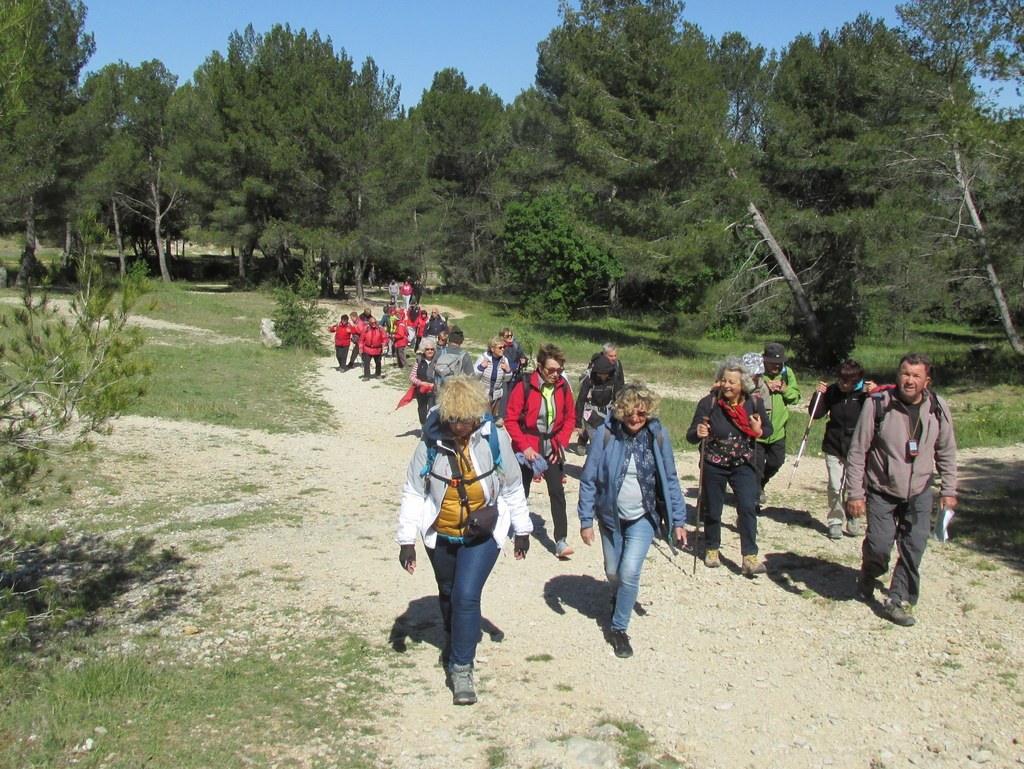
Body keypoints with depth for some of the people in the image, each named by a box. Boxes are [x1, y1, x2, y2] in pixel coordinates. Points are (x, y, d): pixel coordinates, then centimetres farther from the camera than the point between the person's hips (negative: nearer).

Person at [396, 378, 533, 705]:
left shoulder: (495, 438, -16)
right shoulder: (431, 442, -16)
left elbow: (512, 487, -2)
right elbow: (413, 492, -8)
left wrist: (522, 530, 5)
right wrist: (406, 539, -10)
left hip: (483, 534, -2)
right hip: (440, 535, 2)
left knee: (466, 595, -14)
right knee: (448, 593, 21)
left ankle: (462, 668, 2)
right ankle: (454, 640, 50)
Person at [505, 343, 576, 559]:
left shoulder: (563, 387, -4)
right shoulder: (524, 387, -14)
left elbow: (570, 417, 7)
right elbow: (511, 420, -11)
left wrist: (560, 443, -3)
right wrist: (524, 446, -17)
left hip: (552, 449, 2)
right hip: (527, 449, -2)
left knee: (557, 492, -8)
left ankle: (561, 541, -7)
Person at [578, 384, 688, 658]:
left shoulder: (658, 436, -10)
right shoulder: (605, 434, -15)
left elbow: (670, 480, -1)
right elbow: (589, 479, -9)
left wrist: (678, 520, 0)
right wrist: (586, 520, -9)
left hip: (643, 518, -1)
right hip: (610, 516, 1)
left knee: (629, 573, -13)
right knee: (613, 572, 17)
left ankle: (619, 628, 8)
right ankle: (619, 599, 51)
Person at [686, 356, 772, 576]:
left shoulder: (754, 403, -8)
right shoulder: (709, 403, -16)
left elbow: (768, 428, 8)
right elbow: (690, 436, -14)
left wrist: (759, 431, -15)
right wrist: (698, 433, -37)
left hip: (743, 465, 1)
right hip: (714, 465, -1)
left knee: (748, 507, -11)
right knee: (713, 510, 11)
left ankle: (750, 557, -7)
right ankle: (712, 549, 33)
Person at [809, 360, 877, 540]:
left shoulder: (866, 393, -8)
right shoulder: (832, 391, -2)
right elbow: (815, 414, 2)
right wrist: (818, 394, -10)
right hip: (834, 448, 2)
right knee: (835, 487, 1)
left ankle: (853, 517, 27)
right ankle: (835, 522, 15)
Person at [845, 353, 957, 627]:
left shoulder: (939, 409, -5)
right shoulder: (877, 405, -17)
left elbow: (946, 452, 9)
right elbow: (857, 452, -12)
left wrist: (948, 490, 8)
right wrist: (855, 493, -12)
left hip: (920, 493, 3)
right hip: (881, 491, -3)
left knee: (914, 548, 0)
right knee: (879, 545, -7)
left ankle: (898, 601, 15)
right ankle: (868, 577, 26)